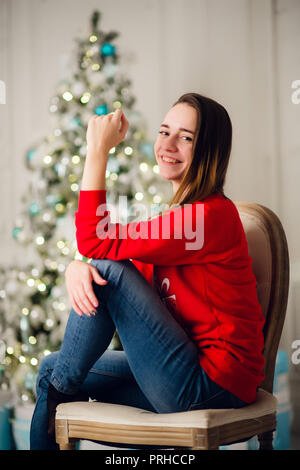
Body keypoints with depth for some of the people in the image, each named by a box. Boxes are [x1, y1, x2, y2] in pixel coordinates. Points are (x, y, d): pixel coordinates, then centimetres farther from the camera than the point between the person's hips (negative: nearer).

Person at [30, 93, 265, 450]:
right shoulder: (182, 213, 13)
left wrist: (98, 151, -15)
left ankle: (61, 388, 3)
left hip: (212, 387, -9)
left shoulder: (212, 215, -19)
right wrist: (76, 269, -15)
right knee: (52, 368, 10)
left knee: (108, 271, -13)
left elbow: (97, 243, -19)